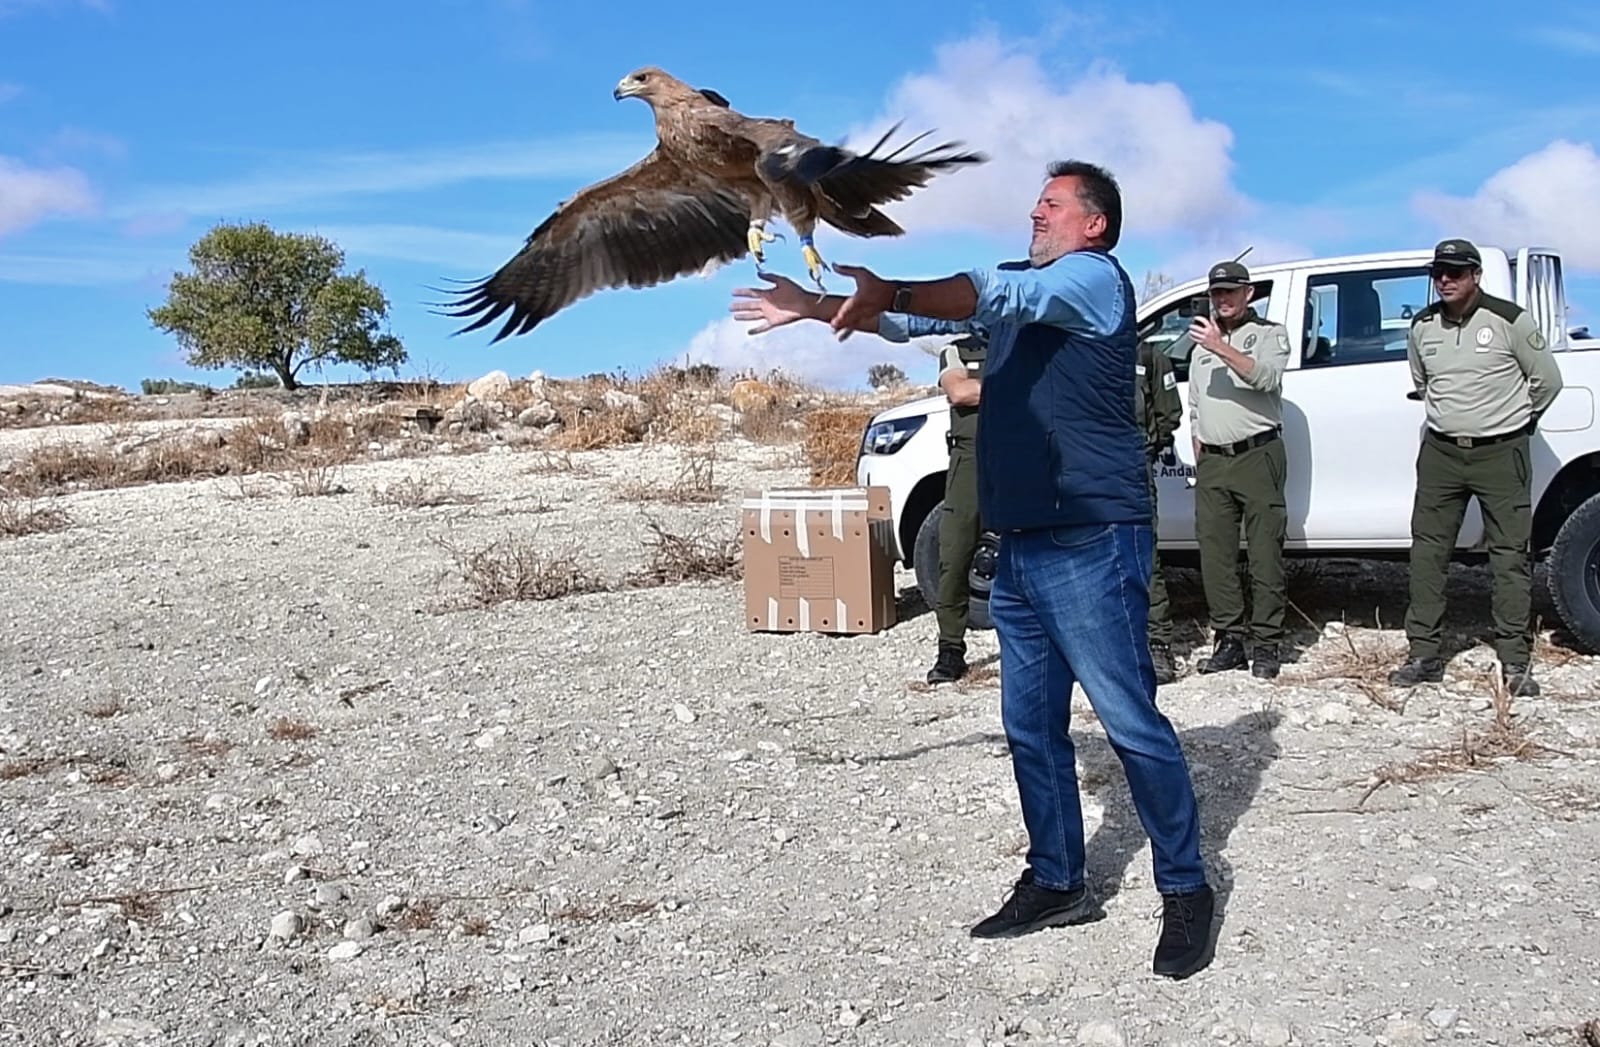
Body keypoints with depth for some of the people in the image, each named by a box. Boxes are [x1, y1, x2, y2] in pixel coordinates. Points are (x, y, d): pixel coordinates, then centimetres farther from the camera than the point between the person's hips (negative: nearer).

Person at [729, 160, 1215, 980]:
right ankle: (1056, 882, 23)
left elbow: (997, 296, -22)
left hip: (1090, 543, -9)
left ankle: (1185, 891, 8)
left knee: (1130, 722, -5)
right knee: (1031, 725, 12)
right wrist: (815, 308, 15)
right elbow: (919, 318, 23)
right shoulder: (1017, 279, 22)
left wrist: (888, 292, -27)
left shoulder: (1094, 276, -4)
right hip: (1022, 546, 9)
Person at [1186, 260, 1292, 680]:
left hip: (1258, 454, -5)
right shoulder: (1201, 344, 23)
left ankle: (1266, 643, -2)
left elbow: (1267, 377, -15)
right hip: (1212, 461, 5)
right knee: (1215, 554, 2)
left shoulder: (1269, 333, 6)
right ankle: (1229, 639, 8)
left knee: (1264, 552, -5)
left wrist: (1222, 348, -23)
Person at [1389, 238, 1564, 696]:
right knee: (1427, 552, 3)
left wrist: (1515, 419, 14)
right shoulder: (1421, 327, 5)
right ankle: (1424, 654, 9)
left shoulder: (1510, 320, -8)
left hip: (1501, 453, -4)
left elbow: (1547, 379, 3)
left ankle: (1515, 662, 6)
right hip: (1440, 452, 4)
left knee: (1510, 556, 0)